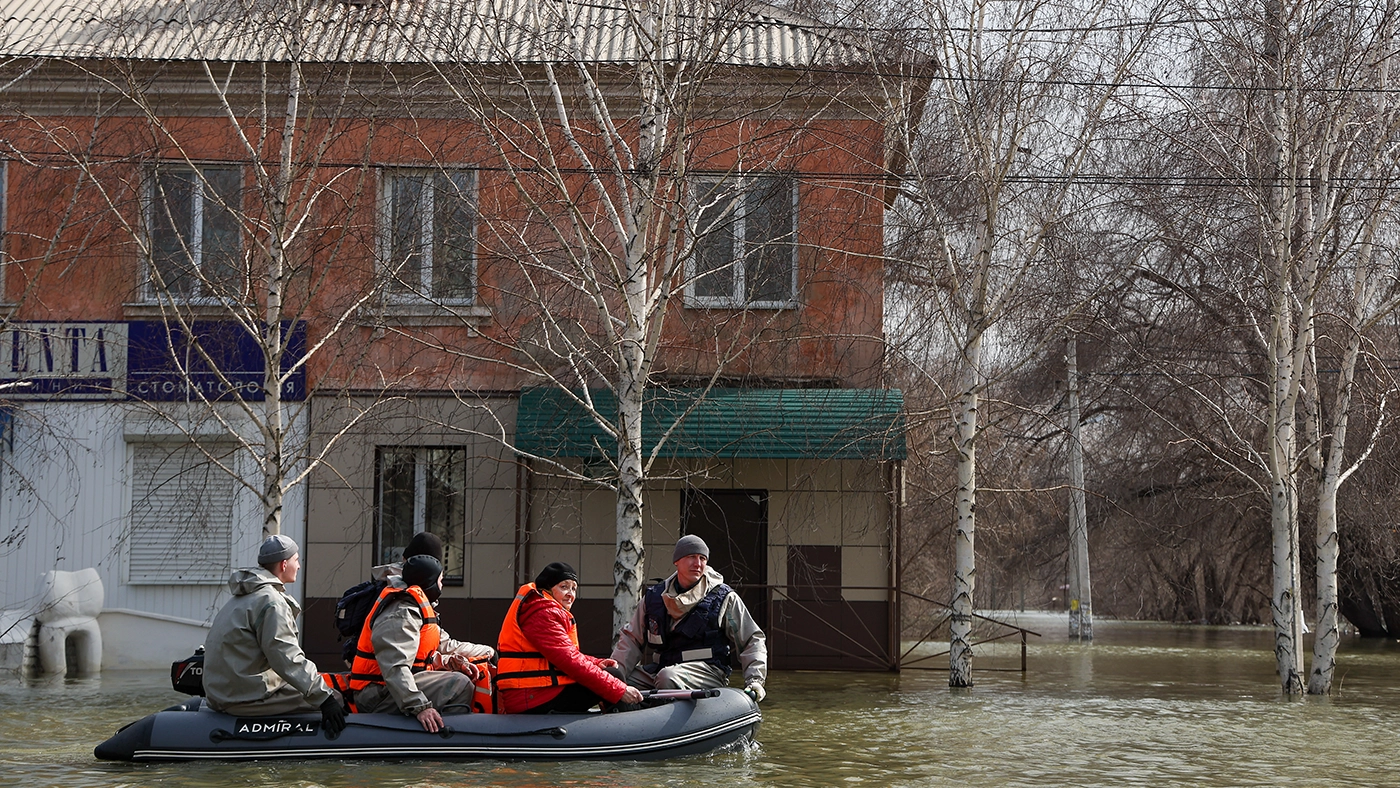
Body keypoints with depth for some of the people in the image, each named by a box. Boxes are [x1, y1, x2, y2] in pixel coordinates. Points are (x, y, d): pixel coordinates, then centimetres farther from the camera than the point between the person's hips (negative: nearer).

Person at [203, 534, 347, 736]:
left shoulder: (242, 598, 20)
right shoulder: (270, 600, -13)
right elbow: (287, 658, -21)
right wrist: (324, 698, -23)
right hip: (248, 698, -10)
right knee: (336, 701, -11)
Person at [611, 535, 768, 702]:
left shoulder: (724, 598, 6)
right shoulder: (654, 596, 15)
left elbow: (753, 640, 7)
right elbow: (631, 639, 18)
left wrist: (754, 681, -7)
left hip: (707, 669, -4)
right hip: (659, 667, 5)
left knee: (668, 678, -36)